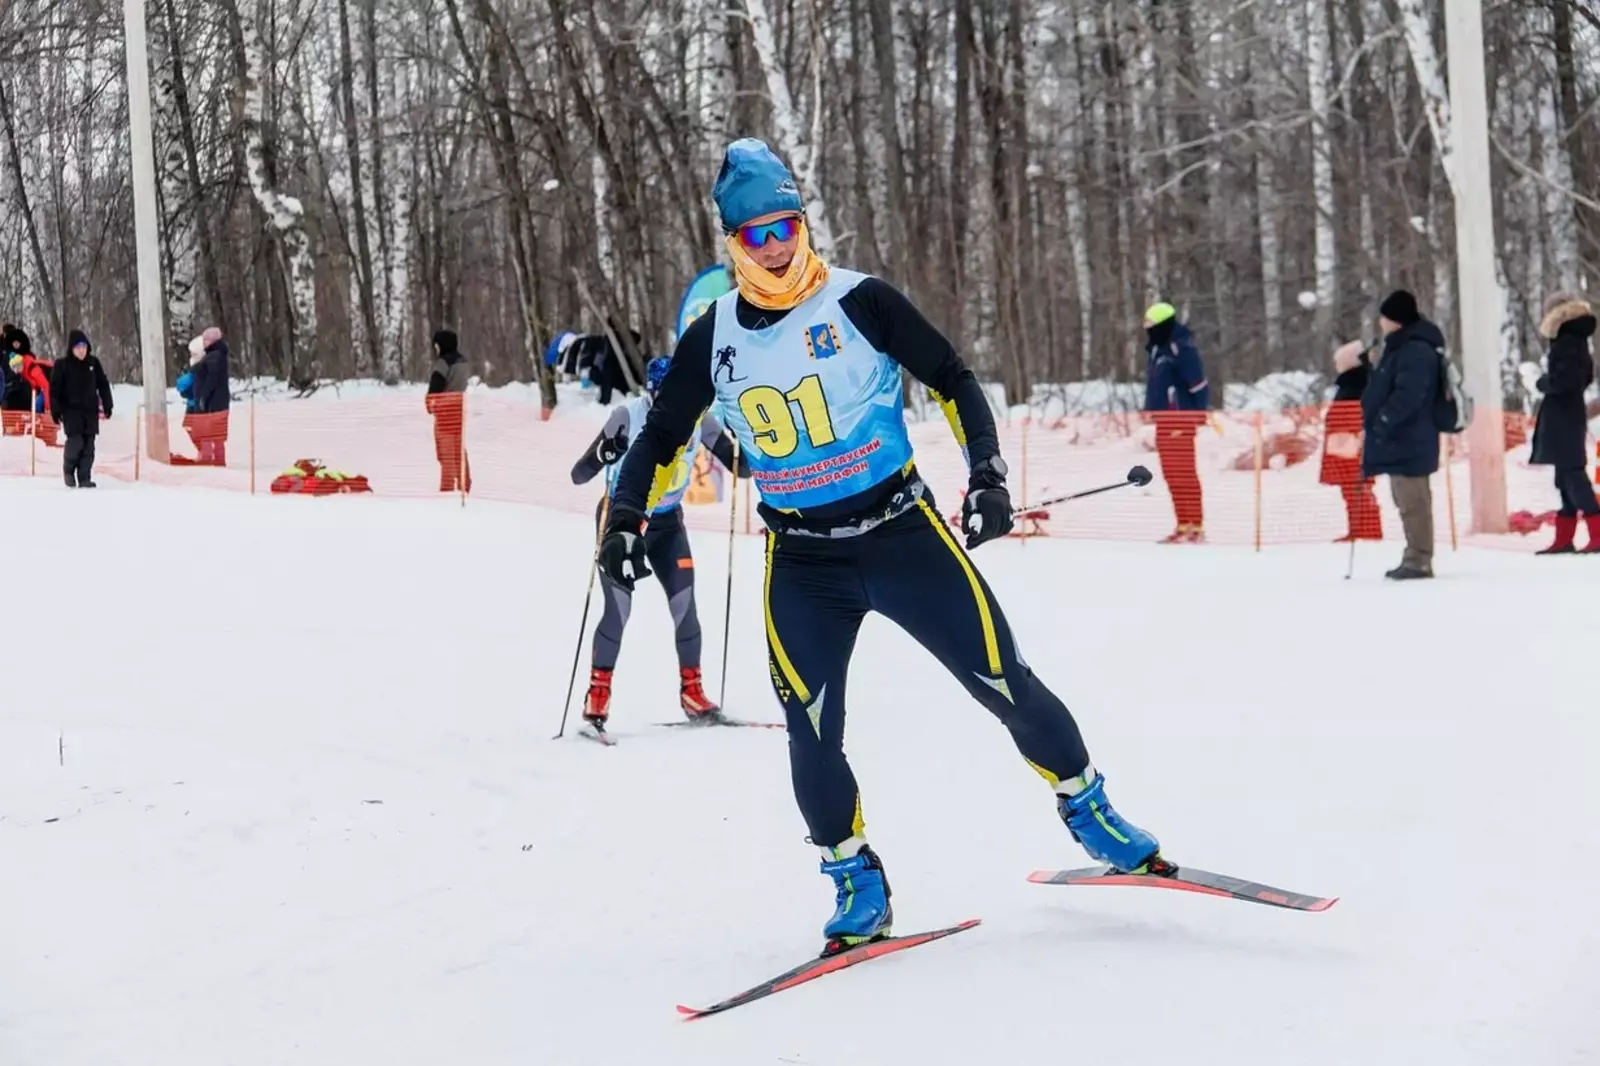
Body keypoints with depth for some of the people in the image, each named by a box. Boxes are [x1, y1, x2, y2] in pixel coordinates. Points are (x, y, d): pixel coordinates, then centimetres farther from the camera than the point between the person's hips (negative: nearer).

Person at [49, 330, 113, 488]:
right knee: (76, 442, -15)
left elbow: (103, 385, 13)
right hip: (71, 410, -3)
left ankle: (85, 478, 3)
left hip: (90, 410, 3)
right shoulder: (62, 365, -2)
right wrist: (56, 411, -6)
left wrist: (107, 406, 10)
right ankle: (69, 470, 9)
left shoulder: (93, 363, 6)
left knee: (88, 445, -1)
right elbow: (55, 389, -1)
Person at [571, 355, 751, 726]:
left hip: (667, 523, 3)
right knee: (619, 610, -11)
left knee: (685, 605, -5)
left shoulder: (698, 418, -12)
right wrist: (604, 453, -44)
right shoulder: (628, 416, -22)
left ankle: (692, 692, 9)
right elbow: (579, 475, -23)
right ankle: (597, 697, 3)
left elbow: (741, 467, -6)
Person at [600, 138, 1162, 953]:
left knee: (1003, 683, -1)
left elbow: (953, 381, -1)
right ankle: (854, 879, 13)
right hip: (802, 564, 2)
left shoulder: (860, 303, -8)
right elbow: (661, 438, 13)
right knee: (811, 735, -7)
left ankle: (1085, 806, 22)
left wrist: (987, 473, -12)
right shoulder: (712, 338, 1)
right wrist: (625, 516, 1)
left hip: (904, 534, -2)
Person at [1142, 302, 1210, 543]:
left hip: (1180, 419, -10)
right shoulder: (1156, 349, 18)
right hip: (1164, 421, 10)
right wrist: (1151, 410, 22)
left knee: (1184, 473, -11)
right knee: (1171, 474, 10)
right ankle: (1183, 525, 14)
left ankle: (1196, 527, -11)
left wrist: (1199, 413, -16)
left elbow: (1198, 384, -14)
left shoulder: (1182, 348, -11)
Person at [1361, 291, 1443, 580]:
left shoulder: (1416, 351, -17)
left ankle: (1419, 560, -11)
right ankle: (1415, 558, 23)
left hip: (1408, 442, -11)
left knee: (1413, 502, -11)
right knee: (1408, 502, 16)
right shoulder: (1402, 347, 18)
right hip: (1400, 440, 11)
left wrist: (1381, 421, -24)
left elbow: (1407, 395, -27)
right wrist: (1375, 421, 18)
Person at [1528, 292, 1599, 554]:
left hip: (1562, 417, -10)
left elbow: (1560, 380, -24)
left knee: (1571, 474, -12)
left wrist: (1542, 383, -5)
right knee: (1568, 475, 12)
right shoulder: (1578, 342, 14)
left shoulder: (1565, 344, -16)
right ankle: (1564, 538, 15)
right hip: (1571, 414, 10)